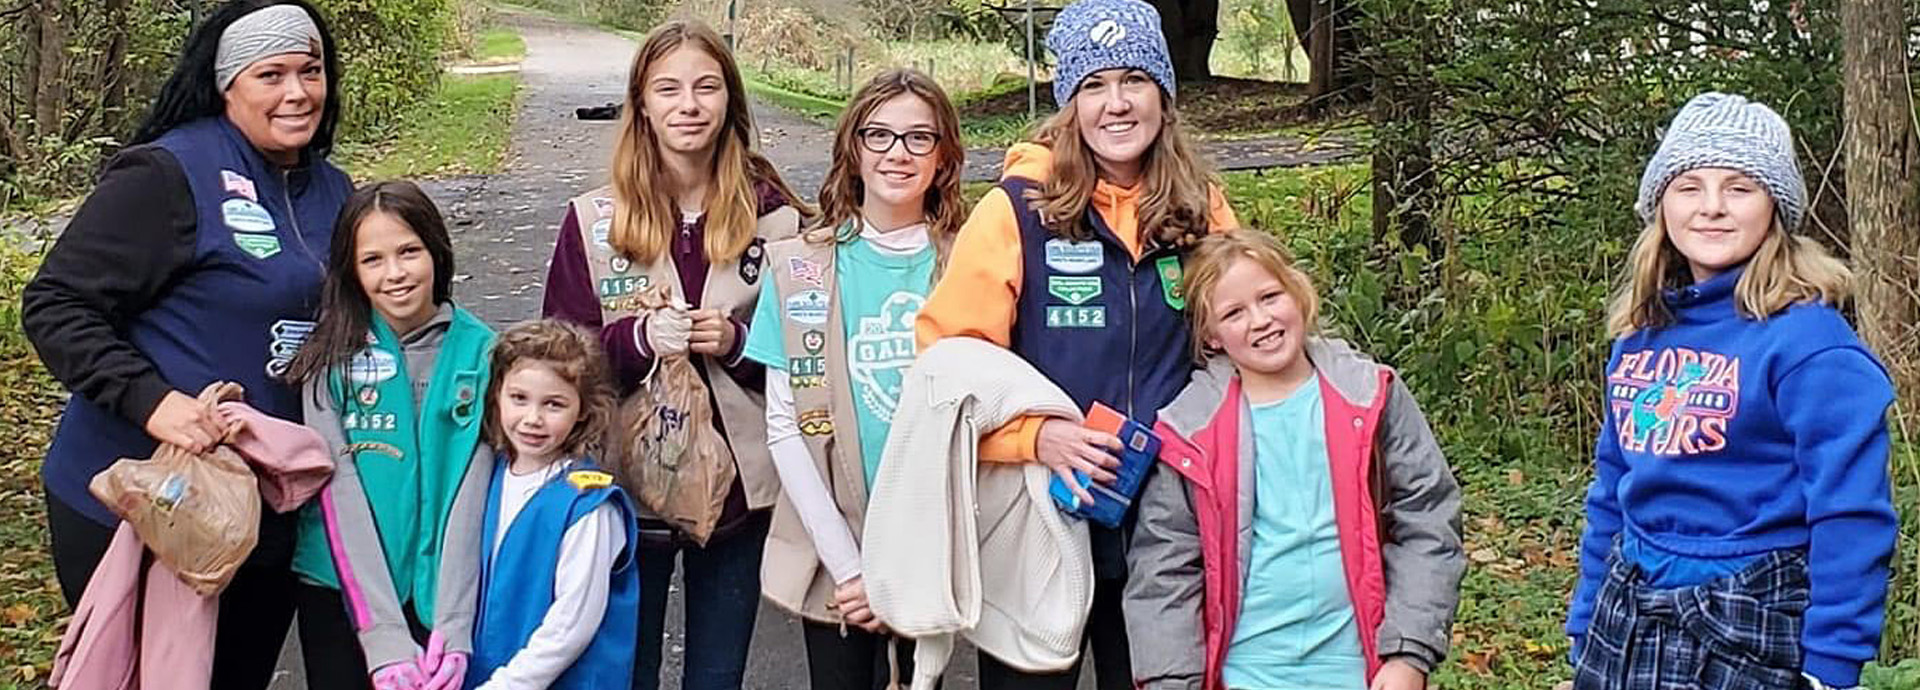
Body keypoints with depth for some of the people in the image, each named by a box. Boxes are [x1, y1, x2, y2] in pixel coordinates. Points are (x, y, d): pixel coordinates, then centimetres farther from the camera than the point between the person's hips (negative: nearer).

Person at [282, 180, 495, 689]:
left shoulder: (478, 351, -2)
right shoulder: (332, 357, -3)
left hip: (442, 587, 0)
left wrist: (453, 628, -16)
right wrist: (384, 636, -18)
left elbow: (473, 489, -6)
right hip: (342, 589, 0)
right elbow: (341, 493, -9)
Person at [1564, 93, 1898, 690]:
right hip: (1624, 622, 6)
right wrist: (1585, 636, 13)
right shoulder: (1640, 335, 7)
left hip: (1748, 639, -6)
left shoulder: (1807, 339, -13)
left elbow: (1850, 519, -16)